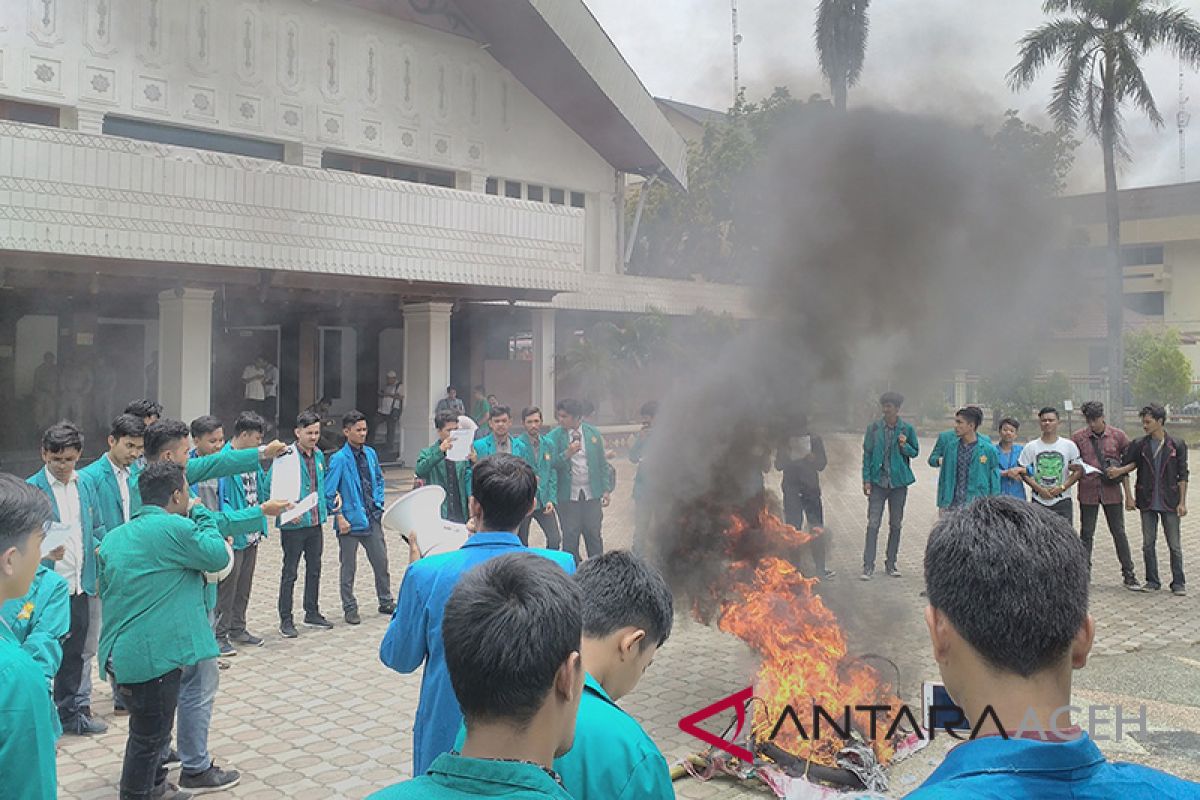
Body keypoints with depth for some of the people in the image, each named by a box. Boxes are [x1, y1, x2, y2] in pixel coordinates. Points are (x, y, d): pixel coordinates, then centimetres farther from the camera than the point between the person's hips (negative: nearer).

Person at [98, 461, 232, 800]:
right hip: (154, 655, -9)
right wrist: (201, 513, 6)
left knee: (149, 732, 25)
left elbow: (107, 589, 20)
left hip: (120, 653, 9)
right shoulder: (176, 527, -15)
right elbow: (219, 556, -3)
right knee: (149, 737, 5)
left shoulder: (114, 537, 11)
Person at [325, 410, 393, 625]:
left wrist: (378, 502, 9)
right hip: (351, 520, -5)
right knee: (349, 567, 7)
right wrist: (339, 517, -13)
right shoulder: (339, 459, -12)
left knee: (381, 561, 12)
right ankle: (350, 609, 19)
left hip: (372, 518, 5)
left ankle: (386, 602, 27)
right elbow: (329, 492, -11)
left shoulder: (370, 453, 5)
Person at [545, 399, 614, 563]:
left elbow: (602, 463, 7)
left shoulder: (593, 434, 4)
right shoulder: (554, 437, -3)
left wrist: (607, 489, 4)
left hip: (592, 494, 2)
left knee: (594, 535, 10)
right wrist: (567, 454, -26)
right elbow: (551, 464, -10)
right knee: (570, 538, 5)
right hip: (568, 496, -1)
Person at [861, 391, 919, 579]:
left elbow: (915, 452, 9)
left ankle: (891, 563, 21)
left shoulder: (907, 429, 0)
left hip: (899, 481, 1)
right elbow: (867, 454, 2)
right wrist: (866, 479, -4)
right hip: (878, 481, -1)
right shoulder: (873, 428, -1)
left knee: (896, 524, 10)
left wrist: (904, 446, -14)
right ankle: (868, 565, -2)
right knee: (873, 523, -5)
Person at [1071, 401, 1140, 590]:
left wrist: (1128, 494, 5)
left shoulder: (1118, 436, 3)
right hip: (1088, 491, 0)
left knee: (1119, 533, 5)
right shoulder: (1078, 437, 2)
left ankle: (1128, 575, 14)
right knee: (1086, 534, 6)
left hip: (1112, 491, 0)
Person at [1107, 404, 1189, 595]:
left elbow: (1182, 476, -2)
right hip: (1147, 502, 2)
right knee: (1148, 544, 7)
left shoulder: (1177, 445, -4)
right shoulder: (1140, 445, 2)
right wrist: (1119, 470, -12)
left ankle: (1178, 583, 14)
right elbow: (1131, 463, 10)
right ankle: (1152, 581, 18)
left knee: (1174, 545, 4)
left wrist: (1182, 502, -5)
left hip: (1169, 502, -2)